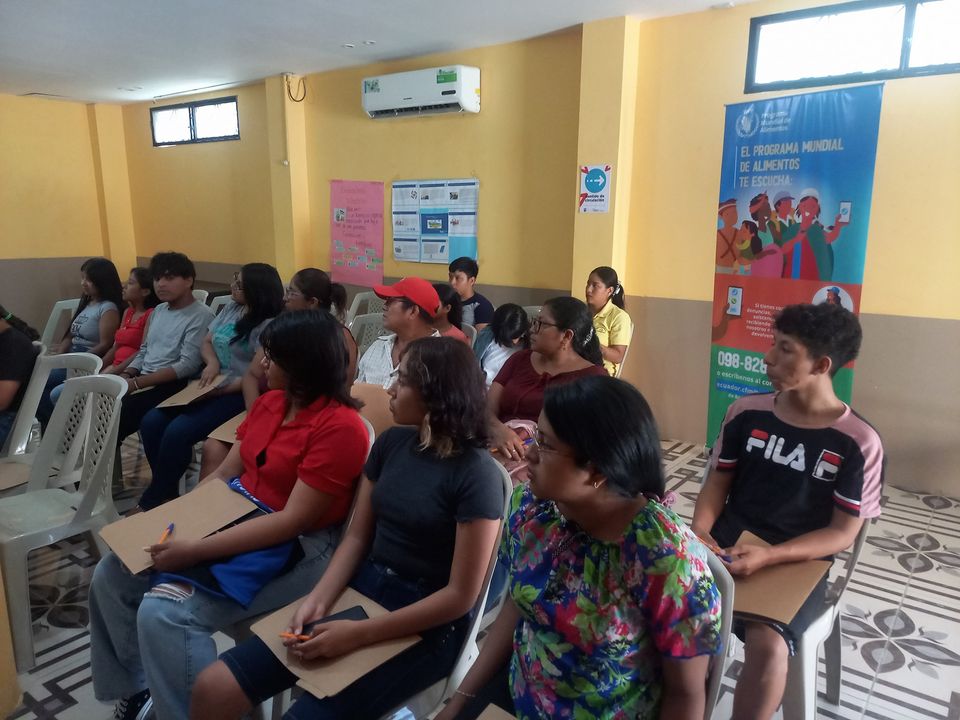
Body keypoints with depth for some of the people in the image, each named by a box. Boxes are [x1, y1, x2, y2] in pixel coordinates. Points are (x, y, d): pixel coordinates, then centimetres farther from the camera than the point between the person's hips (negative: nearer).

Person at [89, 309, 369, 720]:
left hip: (294, 550, -9)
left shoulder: (340, 427, -22)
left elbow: (294, 520, -25)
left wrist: (196, 550, -25)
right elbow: (224, 473, 11)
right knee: (113, 574, 5)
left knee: (164, 611, -23)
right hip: (235, 518, 9)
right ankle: (138, 684, 24)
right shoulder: (270, 402, 6)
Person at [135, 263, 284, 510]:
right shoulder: (231, 308, 10)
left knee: (177, 432, -22)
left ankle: (152, 502, 0)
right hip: (211, 385, 8)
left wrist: (220, 390, -19)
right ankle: (165, 491, 7)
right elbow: (206, 343, 16)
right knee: (151, 421, -8)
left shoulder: (268, 325, -16)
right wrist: (212, 362, -6)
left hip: (238, 394, -8)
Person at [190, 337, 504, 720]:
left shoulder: (477, 474, -17)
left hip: (424, 626, -5)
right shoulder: (391, 442, 3)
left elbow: (460, 595, -16)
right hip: (361, 588, 6)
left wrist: (359, 634, -17)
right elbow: (357, 536, 8)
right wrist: (318, 598, -8)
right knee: (213, 689, -6)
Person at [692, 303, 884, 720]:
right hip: (727, 546, 3)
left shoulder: (858, 442, -8)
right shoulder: (746, 412, 1)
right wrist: (699, 532, -12)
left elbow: (843, 532, -7)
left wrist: (767, 557, -21)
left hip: (798, 564, -3)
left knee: (768, 646, -31)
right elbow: (718, 482, 8)